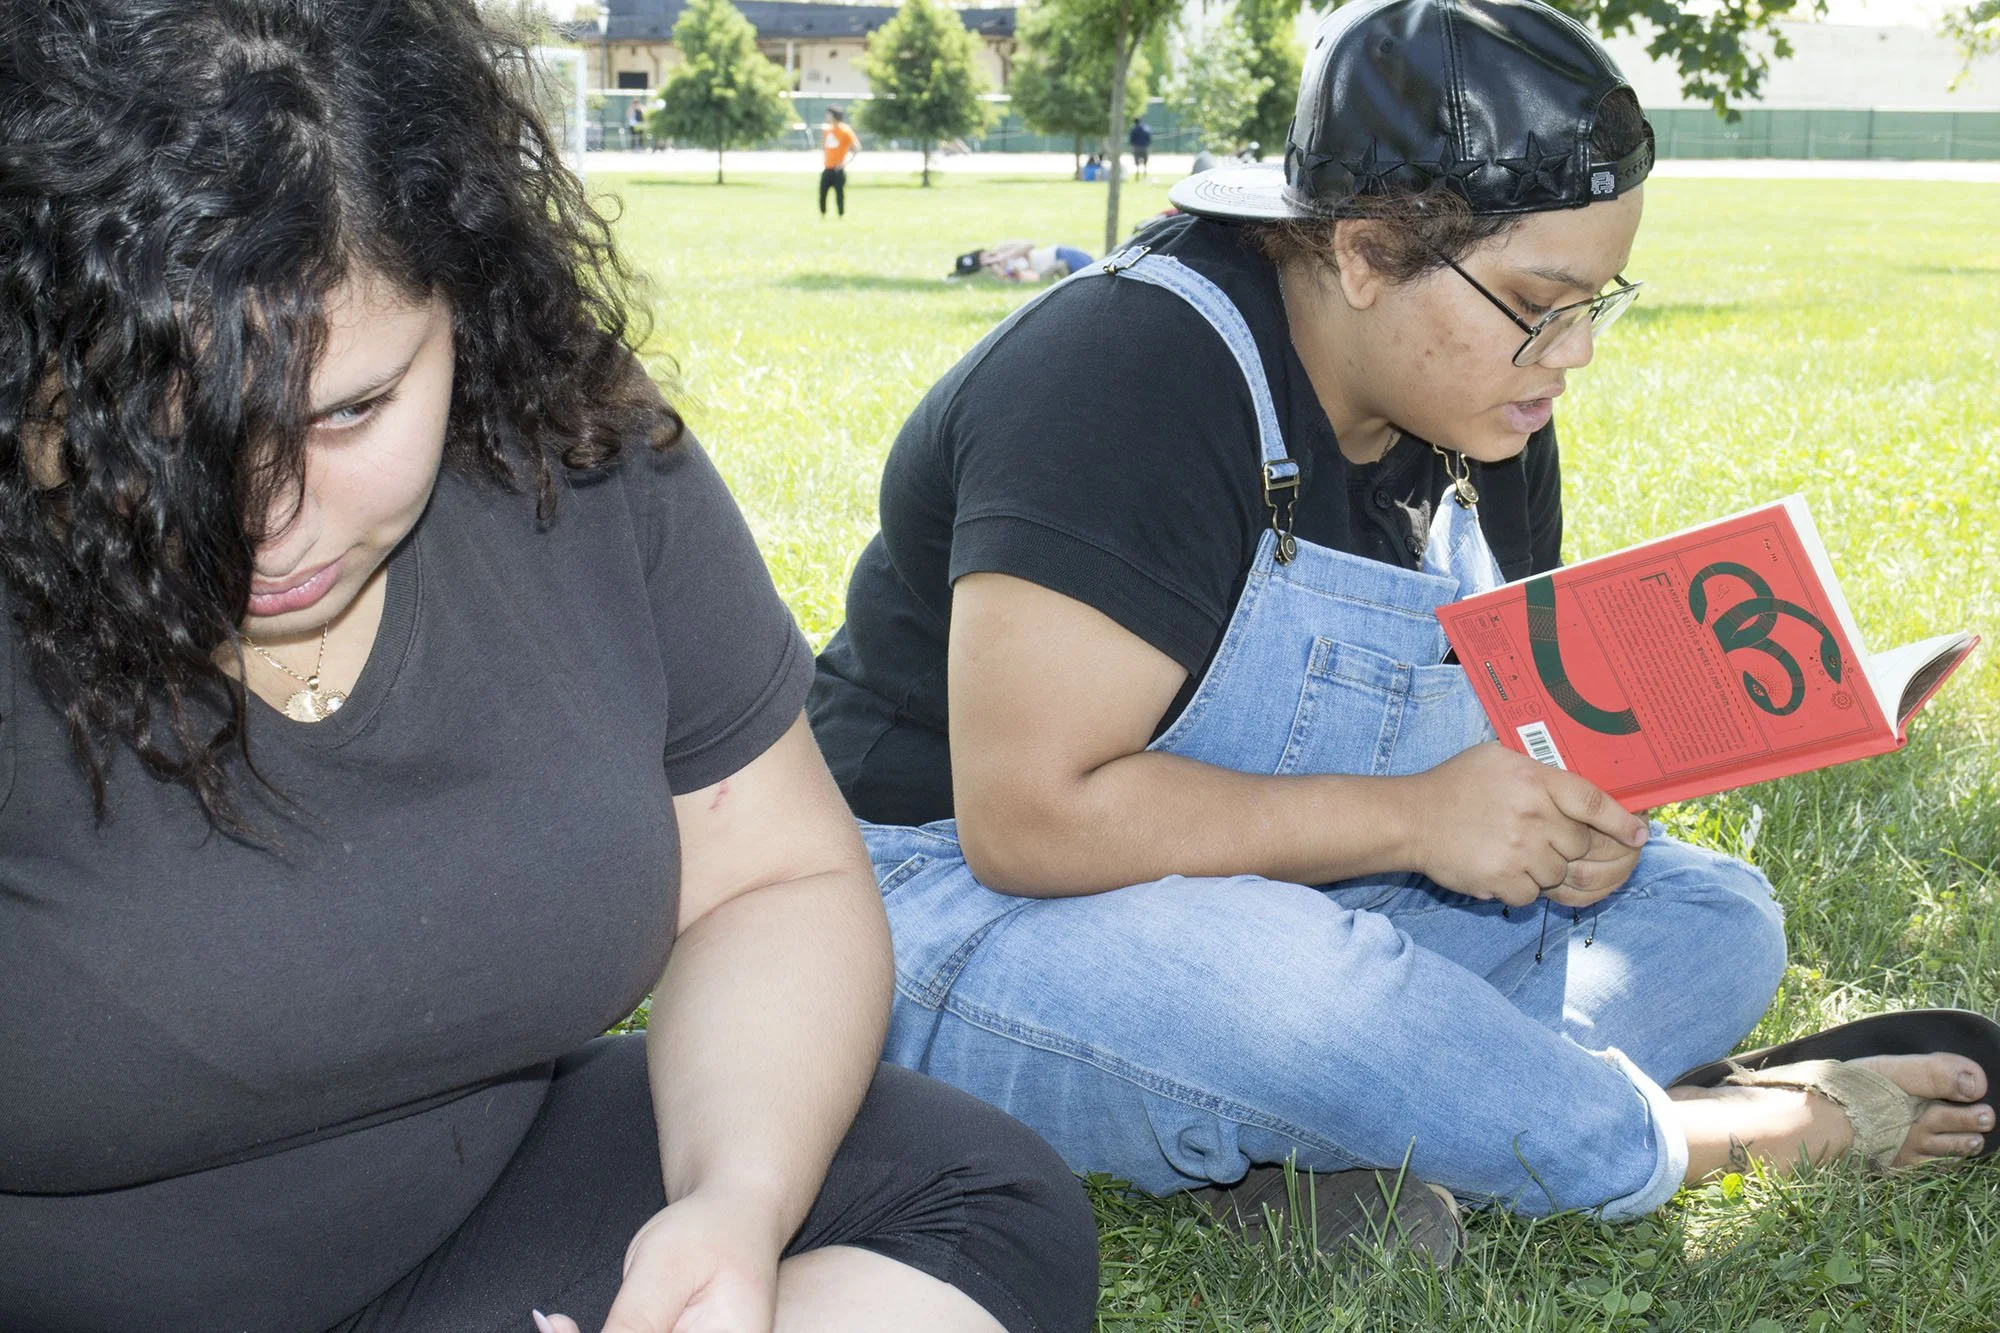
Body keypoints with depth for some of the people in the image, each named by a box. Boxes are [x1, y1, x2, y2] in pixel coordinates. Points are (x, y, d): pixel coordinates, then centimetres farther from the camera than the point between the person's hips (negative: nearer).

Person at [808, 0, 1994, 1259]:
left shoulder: (1485, 420, 3)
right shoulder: (1130, 386, -24)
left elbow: (1494, 721, 15)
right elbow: (1031, 818, -29)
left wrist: (1568, 809, -10)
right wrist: (1415, 817, -27)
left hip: (1299, 907, 9)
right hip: (976, 911, -8)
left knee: (1710, 919, -2)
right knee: (1297, 981, -39)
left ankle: (1320, 1142, -23)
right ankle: (1655, 1145, -12)